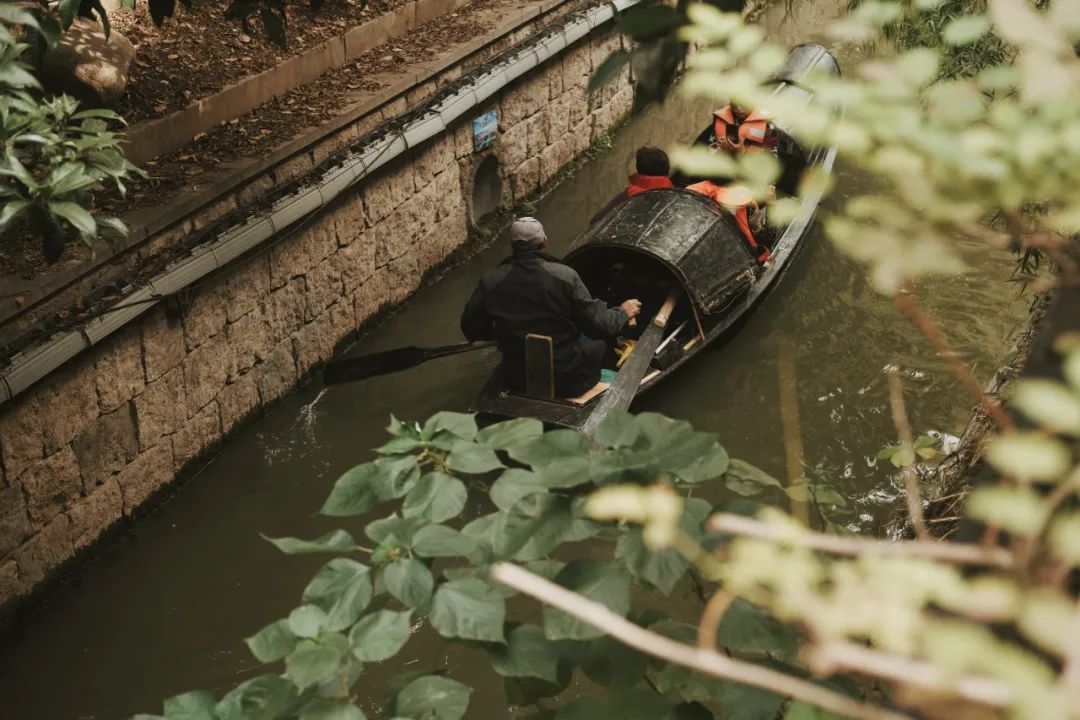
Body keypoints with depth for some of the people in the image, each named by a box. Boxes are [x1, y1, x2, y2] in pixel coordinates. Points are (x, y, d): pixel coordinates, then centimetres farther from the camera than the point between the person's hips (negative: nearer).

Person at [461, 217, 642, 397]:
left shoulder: (490, 282, -10)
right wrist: (622, 313, 8)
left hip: (518, 382, 4)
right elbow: (597, 324, -12)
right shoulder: (564, 276, -18)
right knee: (602, 341, 24)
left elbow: (471, 329, 3)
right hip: (568, 381, -3)